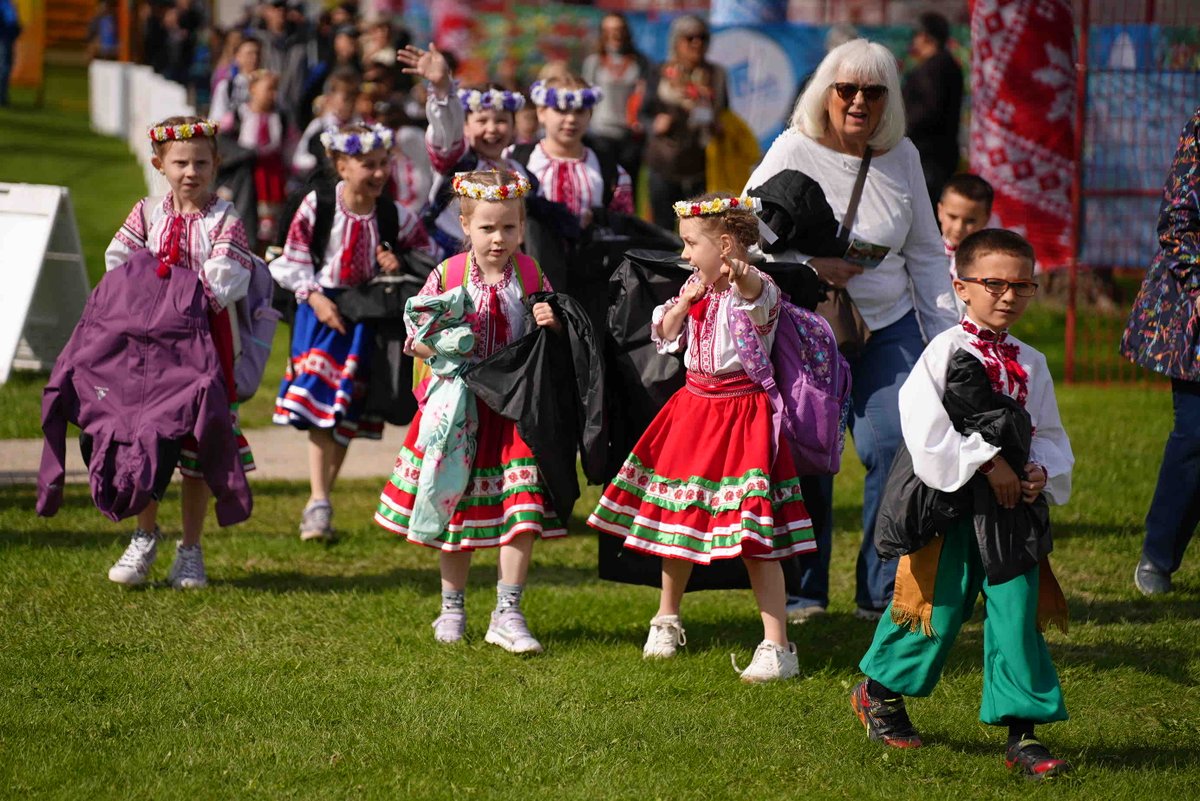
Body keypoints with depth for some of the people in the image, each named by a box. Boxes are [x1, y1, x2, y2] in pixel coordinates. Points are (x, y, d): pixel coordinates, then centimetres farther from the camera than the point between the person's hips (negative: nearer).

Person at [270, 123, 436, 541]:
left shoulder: (395, 216, -6)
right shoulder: (316, 206, -10)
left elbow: (426, 252, 7)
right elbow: (294, 259, -2)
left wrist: (400, 266, -12)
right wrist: (315, 297, -13)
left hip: (366, 314, 2)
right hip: (322, 308, -2)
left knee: (346, 414, 6)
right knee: (318, 400, -12)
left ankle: (319, 500, 17)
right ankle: (319, 502, -13)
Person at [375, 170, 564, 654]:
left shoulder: (532, 277, 1)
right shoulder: (447, 275, -4)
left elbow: (552, 341, 11)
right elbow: (415, 336, 0)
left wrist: (553, 325, -11)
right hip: (458, 405, 0)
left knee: (521, 504, -9)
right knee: (455, 505, 9)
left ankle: (507, 614, -2)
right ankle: (452, 609, 24)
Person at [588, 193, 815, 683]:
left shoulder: (755, 287, -13)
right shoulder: (697, 287, 11)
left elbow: (756, 296, -38)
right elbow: (663, 338, 14)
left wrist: (742, 275, -61)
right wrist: (685, 303, -3)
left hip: (741, 413, -8)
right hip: (694, 408, 8)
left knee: (753, 536, -11)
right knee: (677, 518, 18)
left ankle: (777, 647, -9)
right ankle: (666, 620, 38)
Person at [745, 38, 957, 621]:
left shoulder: (902, 158, 5)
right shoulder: (793, 151, -6)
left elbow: (926, 256, 12)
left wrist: (946, 335, 9)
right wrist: (810, 267, -19)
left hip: (888, 326, 3)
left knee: (897, 447, -10)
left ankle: (883, 593, 1)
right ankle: (803, 591, 14)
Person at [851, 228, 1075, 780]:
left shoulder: (1031, 364, 10)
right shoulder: (946, 351, -7)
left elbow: (1050, 436, 16)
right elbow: (926, 425, -16)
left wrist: (1042, 472, -5)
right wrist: (986, 462, -17)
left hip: (1014, 504, 4)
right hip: (952, 504, -4)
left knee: (1017, 615, -2)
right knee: (939, 606, 3)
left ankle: (1022, 733, 1)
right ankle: (878, 692, 28)